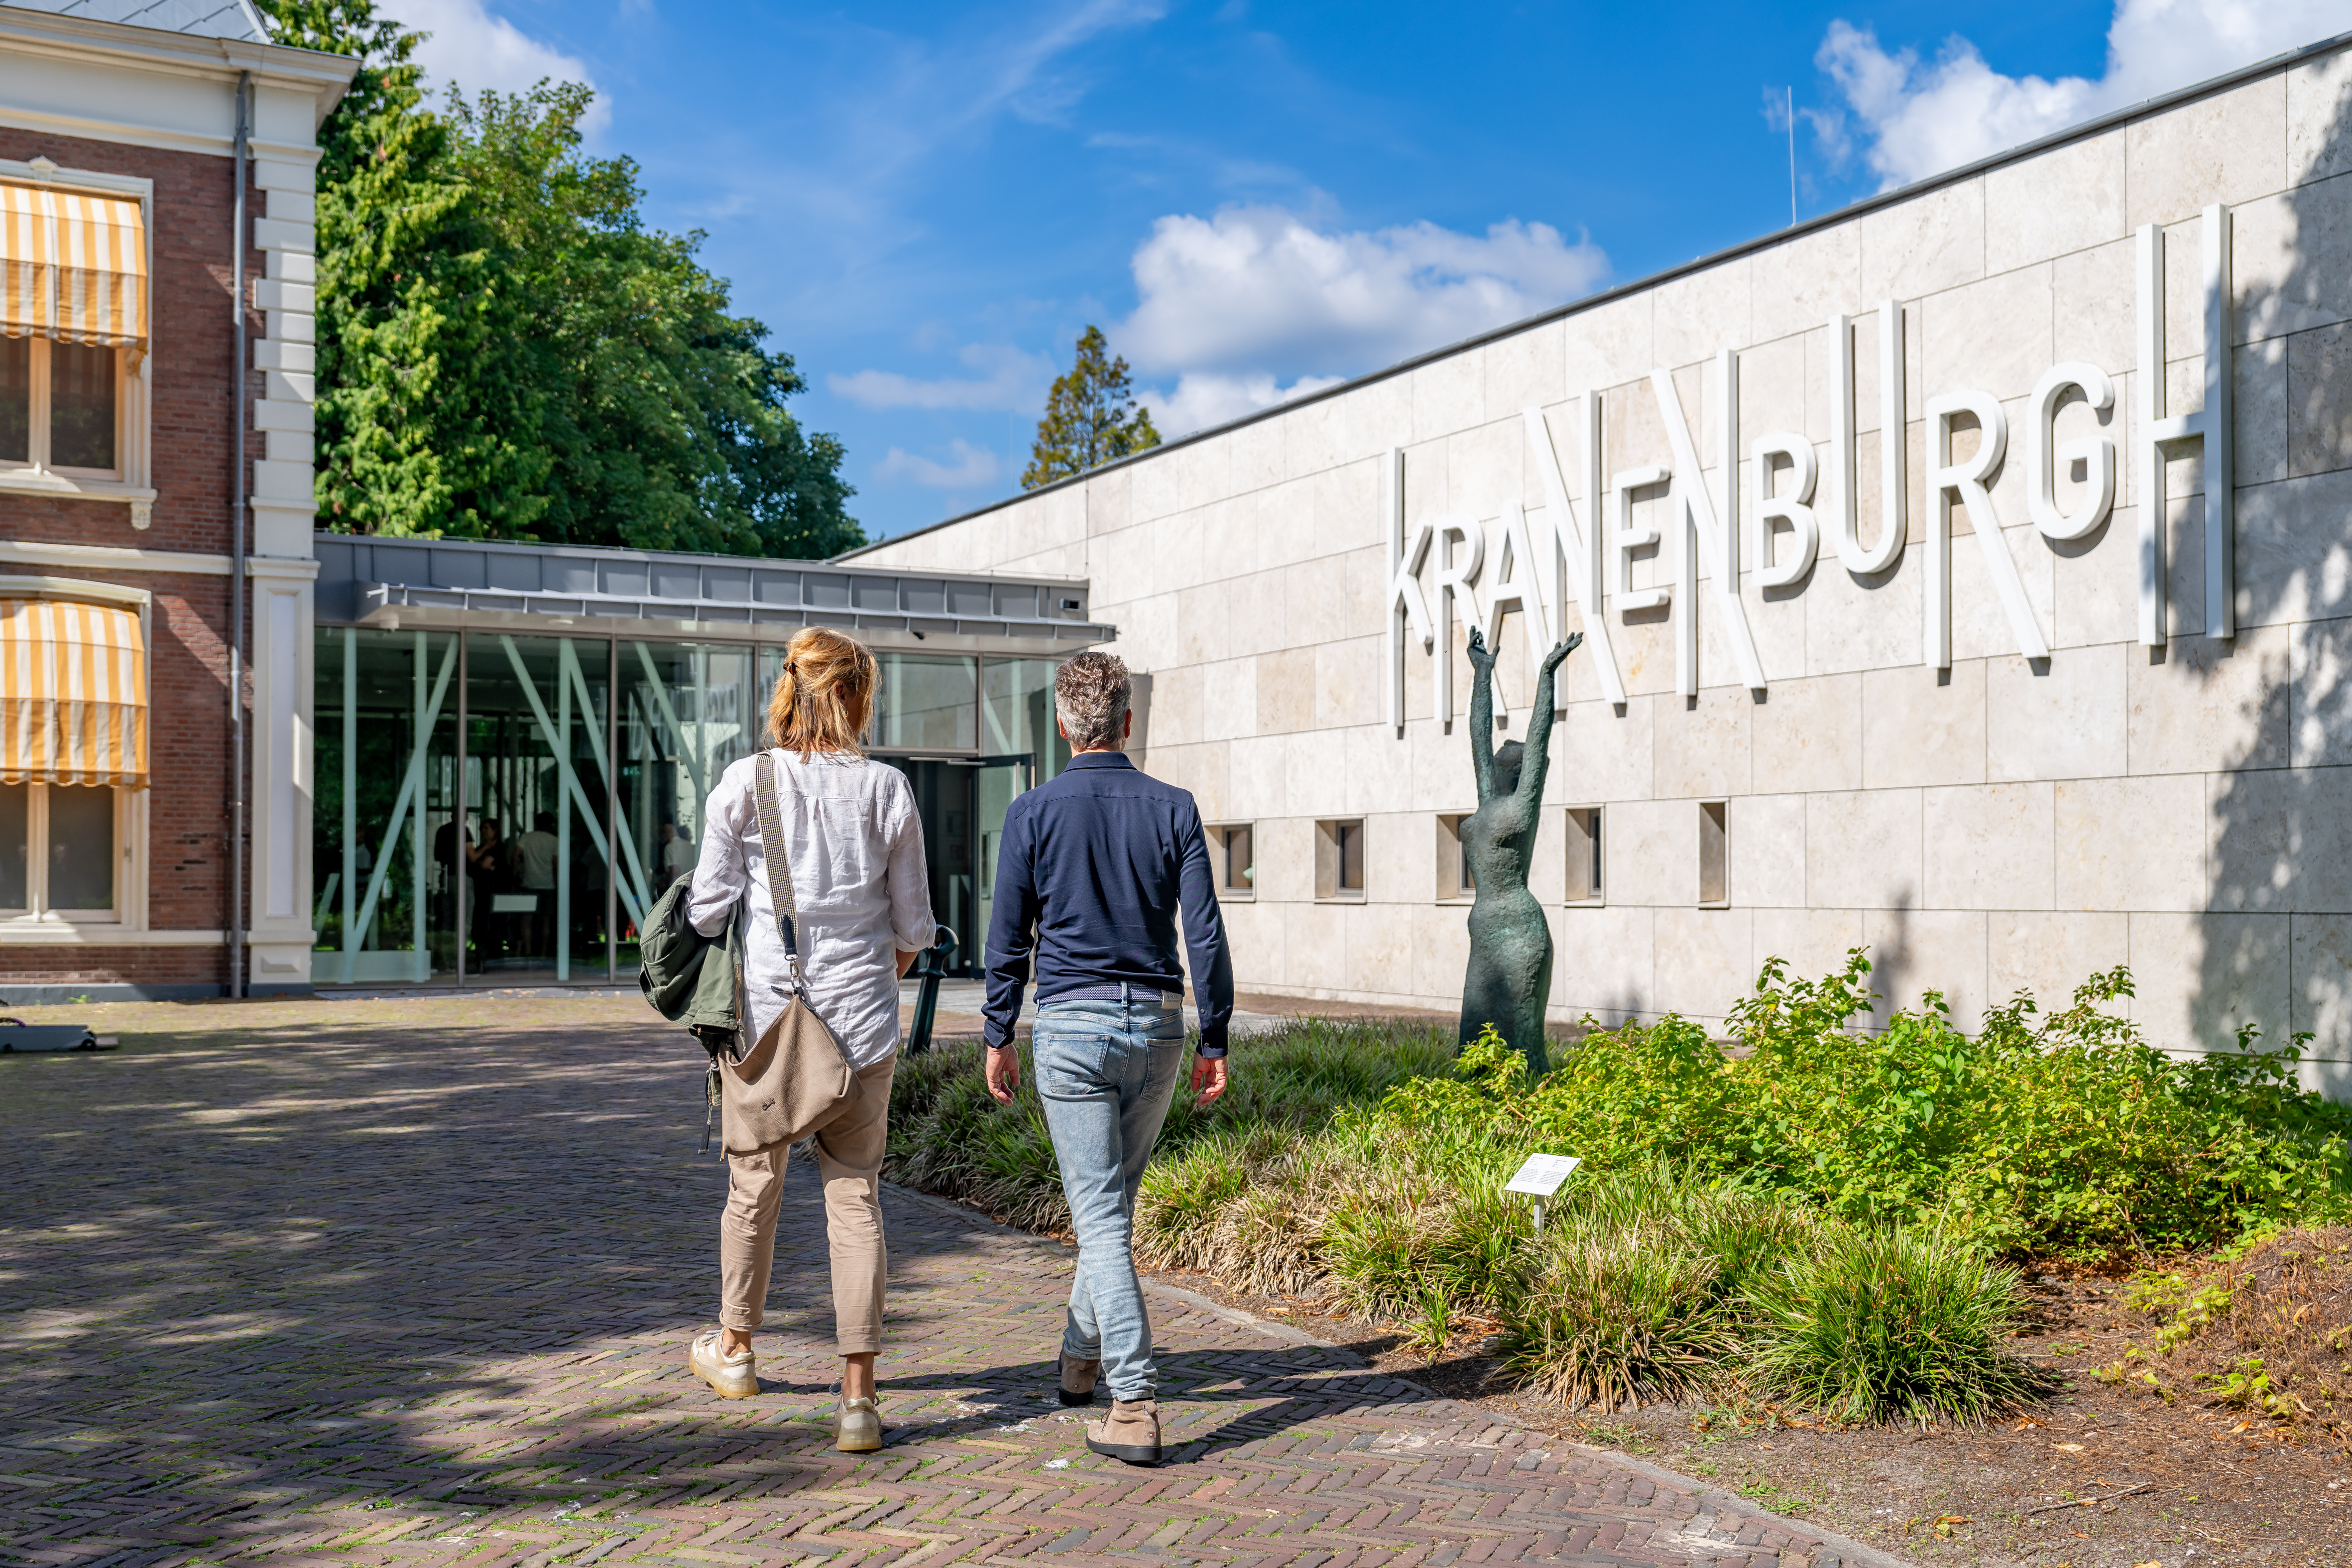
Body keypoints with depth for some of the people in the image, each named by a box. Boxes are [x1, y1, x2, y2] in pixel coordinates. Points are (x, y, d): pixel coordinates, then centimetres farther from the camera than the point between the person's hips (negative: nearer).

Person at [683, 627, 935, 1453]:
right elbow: (915, 926, 2)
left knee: (754, 1184, 17)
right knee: (856, 1198, 5)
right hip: (862, 1019, 0)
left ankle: (734, 1349, 38)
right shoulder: (886, 790, -4)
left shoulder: (745, 783, -7)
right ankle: (858, 1394, 3)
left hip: (767, 1011, 0)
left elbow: (708, 909, -3)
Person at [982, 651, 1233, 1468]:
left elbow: (1009, 936, -1)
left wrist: (999, 1036, 9)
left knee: (1101, 1217, -3)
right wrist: (1215, 1041, 5)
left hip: (1071, 1026, -3)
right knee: (1114, 1199, 21)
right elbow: (1206, 934, -2)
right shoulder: (1173, 809, 1)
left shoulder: (1035, 811, -4)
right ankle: (1082, 1355, 36)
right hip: (1156, 1027, 3)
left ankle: (1135, 1406, -10)